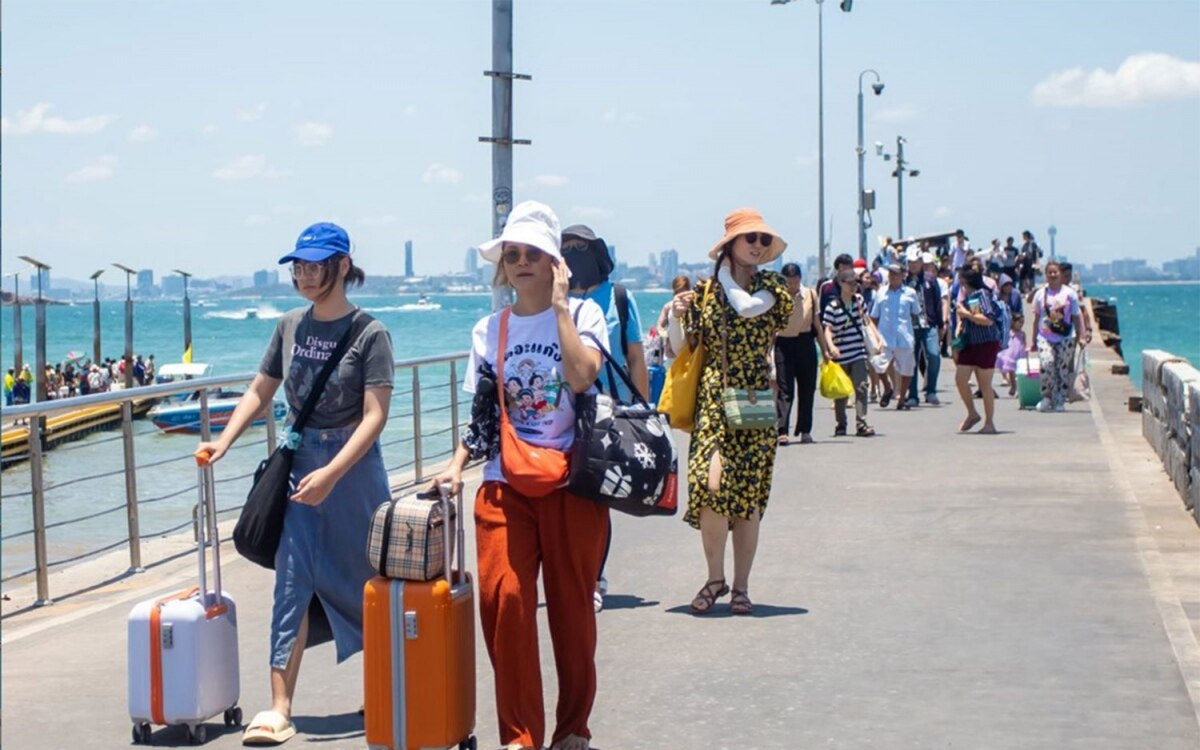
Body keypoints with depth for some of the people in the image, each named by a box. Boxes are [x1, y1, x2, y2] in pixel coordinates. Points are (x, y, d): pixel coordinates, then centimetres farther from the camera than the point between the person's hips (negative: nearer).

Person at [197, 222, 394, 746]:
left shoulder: (369, 333, -10)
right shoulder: (290, 326, 6)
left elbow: (375, 416, -15)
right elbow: (259, 393, 13)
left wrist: (332, 474, -23)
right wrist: (224, 441, -1)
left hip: (353, 465, -4)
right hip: (298, 461, 4)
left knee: (363, 578, 7)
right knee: (293, 581, -2)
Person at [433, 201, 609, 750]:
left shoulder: (582, 314, 0)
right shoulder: (489, 330, 11)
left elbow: (581, 376, -19)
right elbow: (481, 410, 14)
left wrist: (559, 304, -14)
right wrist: (457, 463, -1)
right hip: (506, 480, 2)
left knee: (571, 605, 3)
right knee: (502, 597, -11)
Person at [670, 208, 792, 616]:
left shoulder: (769, 284, 5)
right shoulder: (706, 289, 9)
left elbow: (749, 307, -17)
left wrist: (728, 277, -3)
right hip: (713, 398, 0)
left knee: (748, 492, 0)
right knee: (709, 483, -16)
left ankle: (741, 586, 11)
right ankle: (715, 578, 2)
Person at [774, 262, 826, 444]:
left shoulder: (810, 295, 4)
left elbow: (817, 324, 11)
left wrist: (824, 350, 12)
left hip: (806, 344, 4)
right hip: (784, 345, -4)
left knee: (807, 388, 8)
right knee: (785, 389, -8)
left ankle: (805, 430, 18)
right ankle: (782, 431, -13)